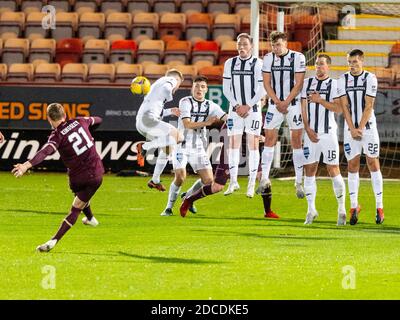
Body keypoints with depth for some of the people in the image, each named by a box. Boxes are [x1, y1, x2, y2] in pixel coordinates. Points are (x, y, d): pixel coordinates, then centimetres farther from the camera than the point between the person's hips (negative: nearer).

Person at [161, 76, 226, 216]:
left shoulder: (211, 106, 6)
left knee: (208, 180, -3)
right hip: (182, 145, -5)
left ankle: (188, 197, 24)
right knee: (180, 177, -20)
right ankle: (169, 207, -2)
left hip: (198, 148, 5)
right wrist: (206, 123, -26)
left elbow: (226, 118, -1)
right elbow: (187, 124, -17)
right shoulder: (185, 102, -7)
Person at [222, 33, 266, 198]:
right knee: (233, 144, 1)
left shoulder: (258, 64, -6)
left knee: (253, 145, -3)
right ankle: (233, 181, 9)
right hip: (235, 109, 3)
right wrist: (236, 106, -7)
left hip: (253, 109, -3)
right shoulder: (230, 63, 4)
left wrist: (248, 106, -12)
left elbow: (262, 90, -7)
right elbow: (226, 88, 5)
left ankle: (252, 184, 0)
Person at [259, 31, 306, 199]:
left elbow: (298, 84, -10)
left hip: (294, 104, -3)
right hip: (275, 104, 3)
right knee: (269, 139, -1)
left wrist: (286, 103, -14)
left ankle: (299, 182, 0)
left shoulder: (298, 57, -8)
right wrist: (277, 103, -9)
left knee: (296, 141, -2)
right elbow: (267, 83, 1)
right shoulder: (268, 58, 2)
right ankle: (264, 178, 3)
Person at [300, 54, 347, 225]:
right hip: (311, 133, 4)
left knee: (333, 170, -4)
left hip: (328, 133, -4)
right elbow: (303, 108, 7)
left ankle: (341, 209, 4)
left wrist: (320, 100, -16)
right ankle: (311, 210, 9)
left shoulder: (334, 84, -1)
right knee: (309, 170, 2)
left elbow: (338, 108, -10)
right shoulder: (307, 83, 10)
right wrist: (308, 129, -3)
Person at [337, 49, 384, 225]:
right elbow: (345, 107, -1)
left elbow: (368, 106, -8)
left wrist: (360, 128, -13)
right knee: (352, 165, 1)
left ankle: (379, 207, 0)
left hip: (368, 127, -2)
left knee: (373, 164, -2)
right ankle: (354, 206, 6)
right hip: (350, 128, 2)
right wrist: (352, 129, -9)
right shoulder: (343, 79, 3)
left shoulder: (370, 78, -4)